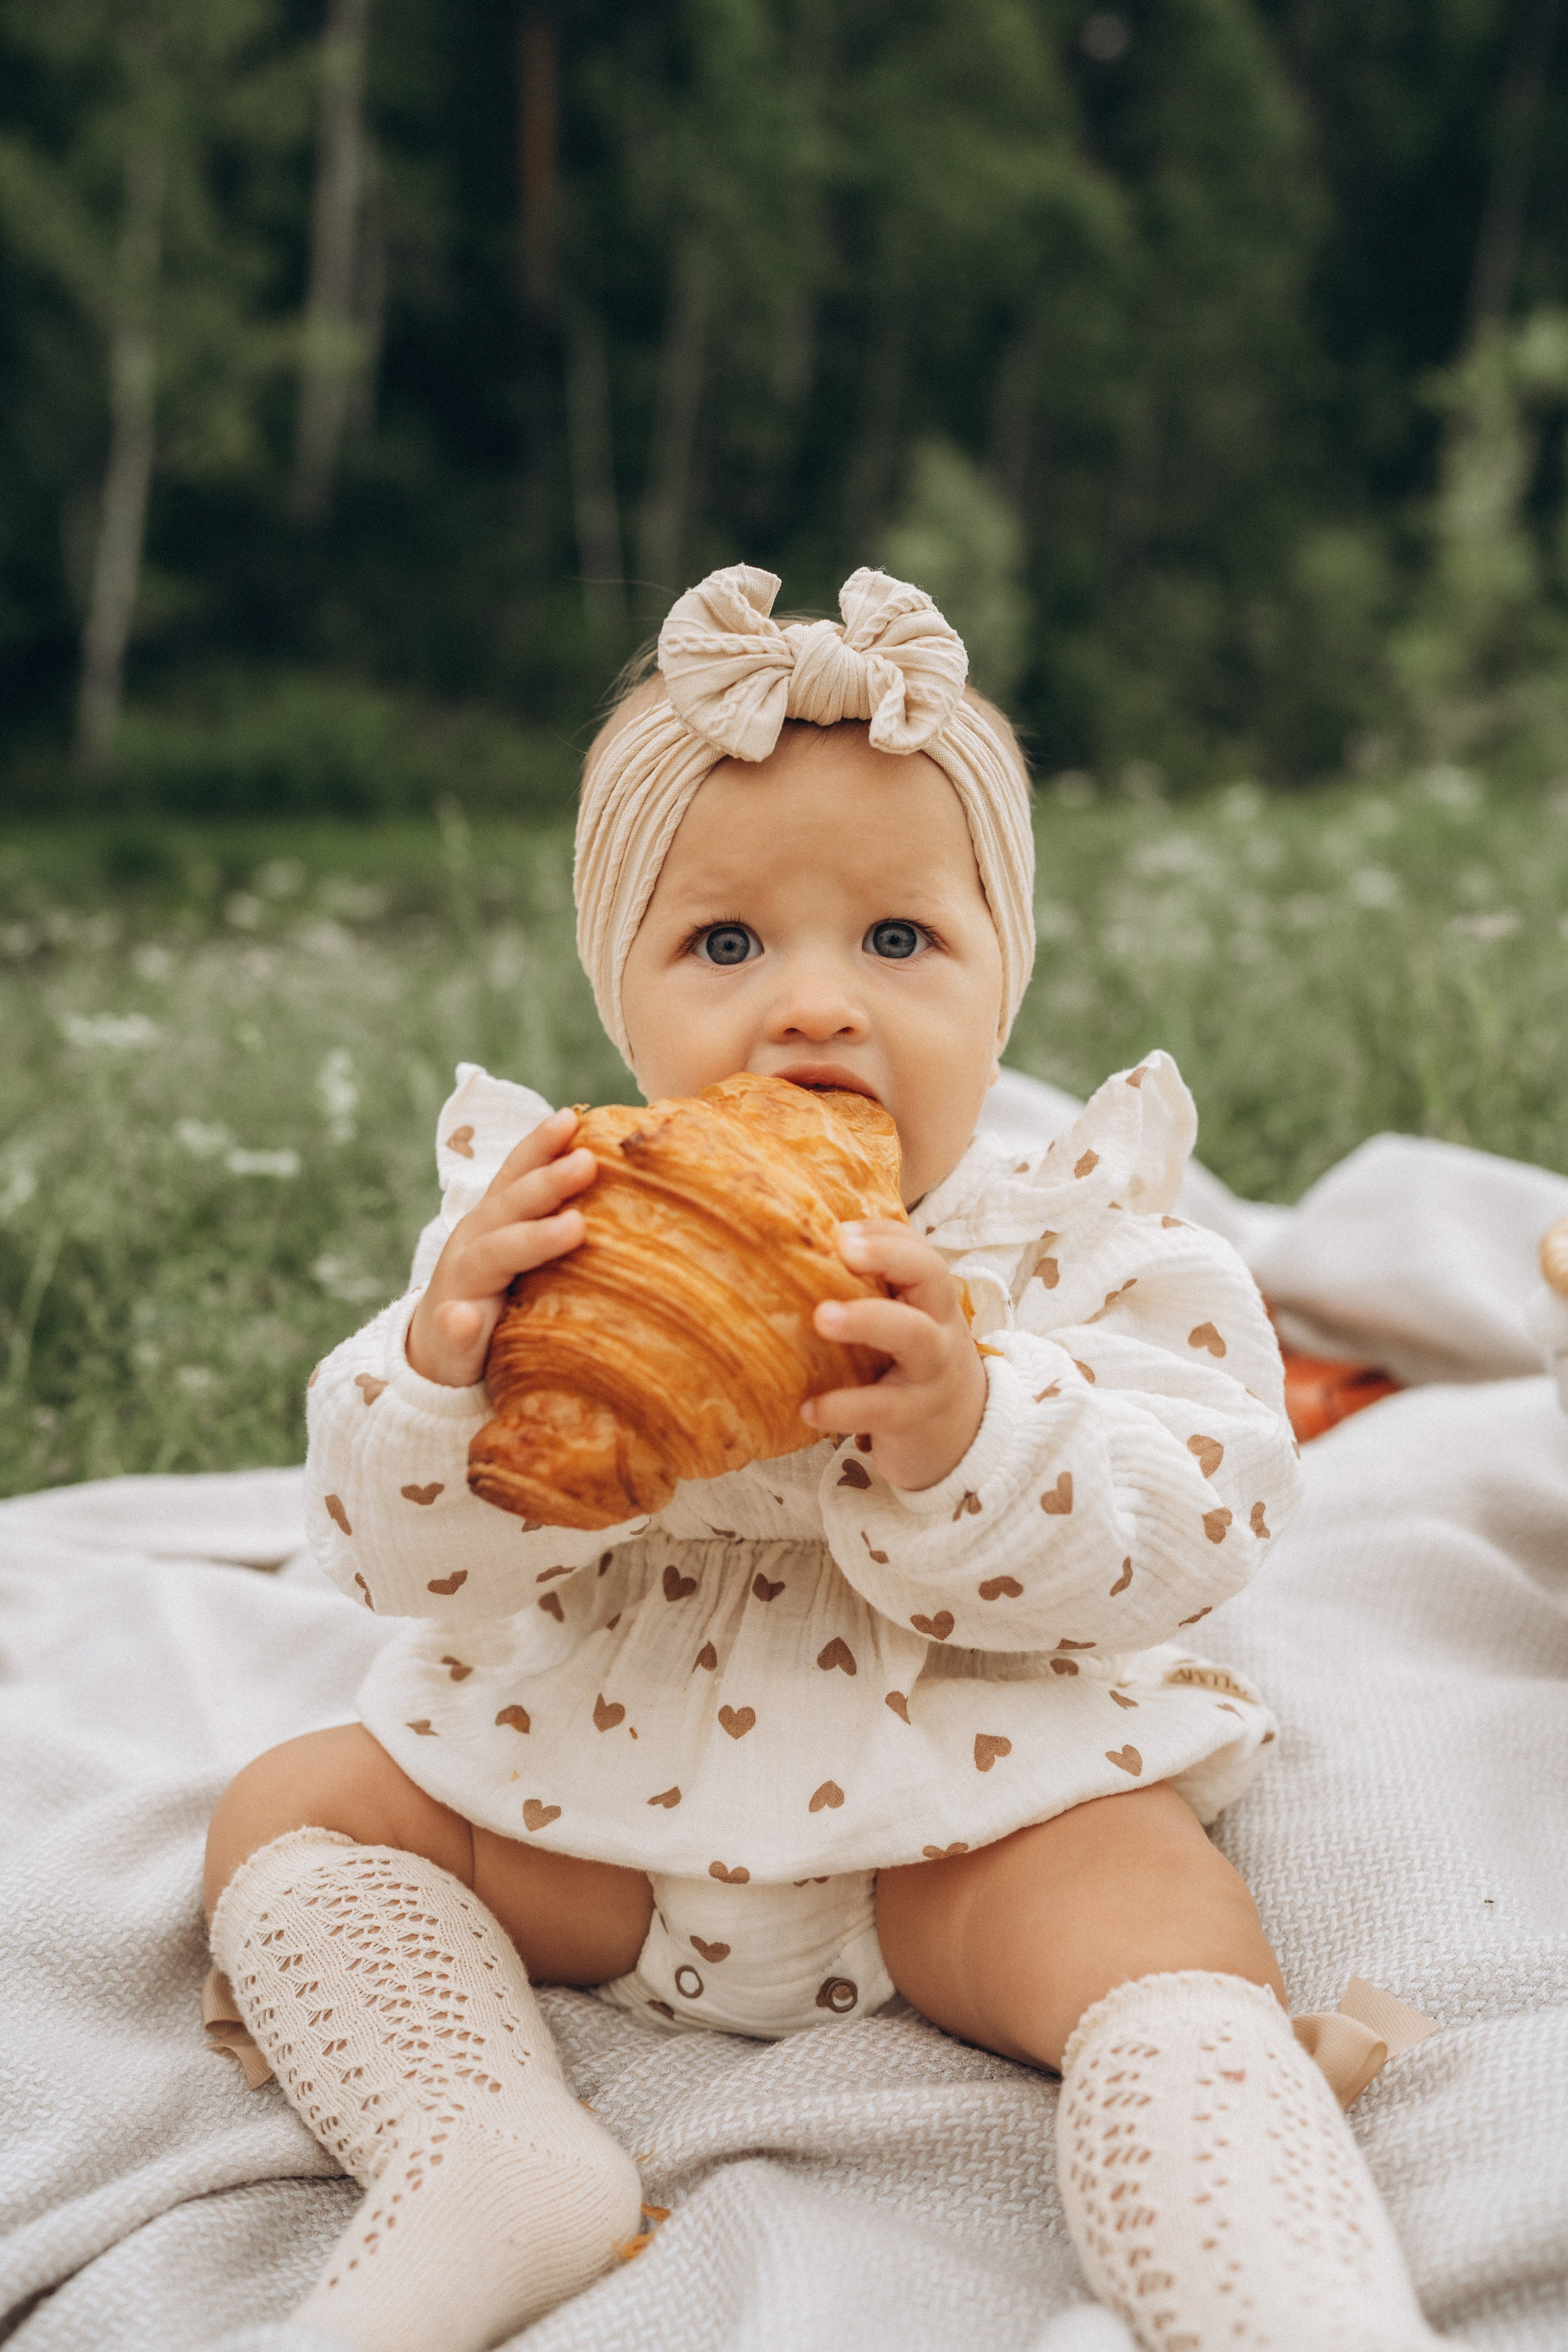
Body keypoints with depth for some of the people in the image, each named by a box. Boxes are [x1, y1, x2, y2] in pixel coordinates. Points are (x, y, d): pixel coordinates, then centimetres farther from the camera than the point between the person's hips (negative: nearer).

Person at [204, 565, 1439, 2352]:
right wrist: (444, 1373, -33)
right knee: (288, 1805, -1)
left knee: (1168, 1930, -28)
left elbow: (1187, 1539, -19)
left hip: (971, 1807, -3)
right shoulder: (537, 1228, -6)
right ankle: (487, 2161, -15)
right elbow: (395, 1551, -9)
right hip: (587, 1795, 4)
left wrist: (966, 1442, -39)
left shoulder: (1080, 1240, -10)